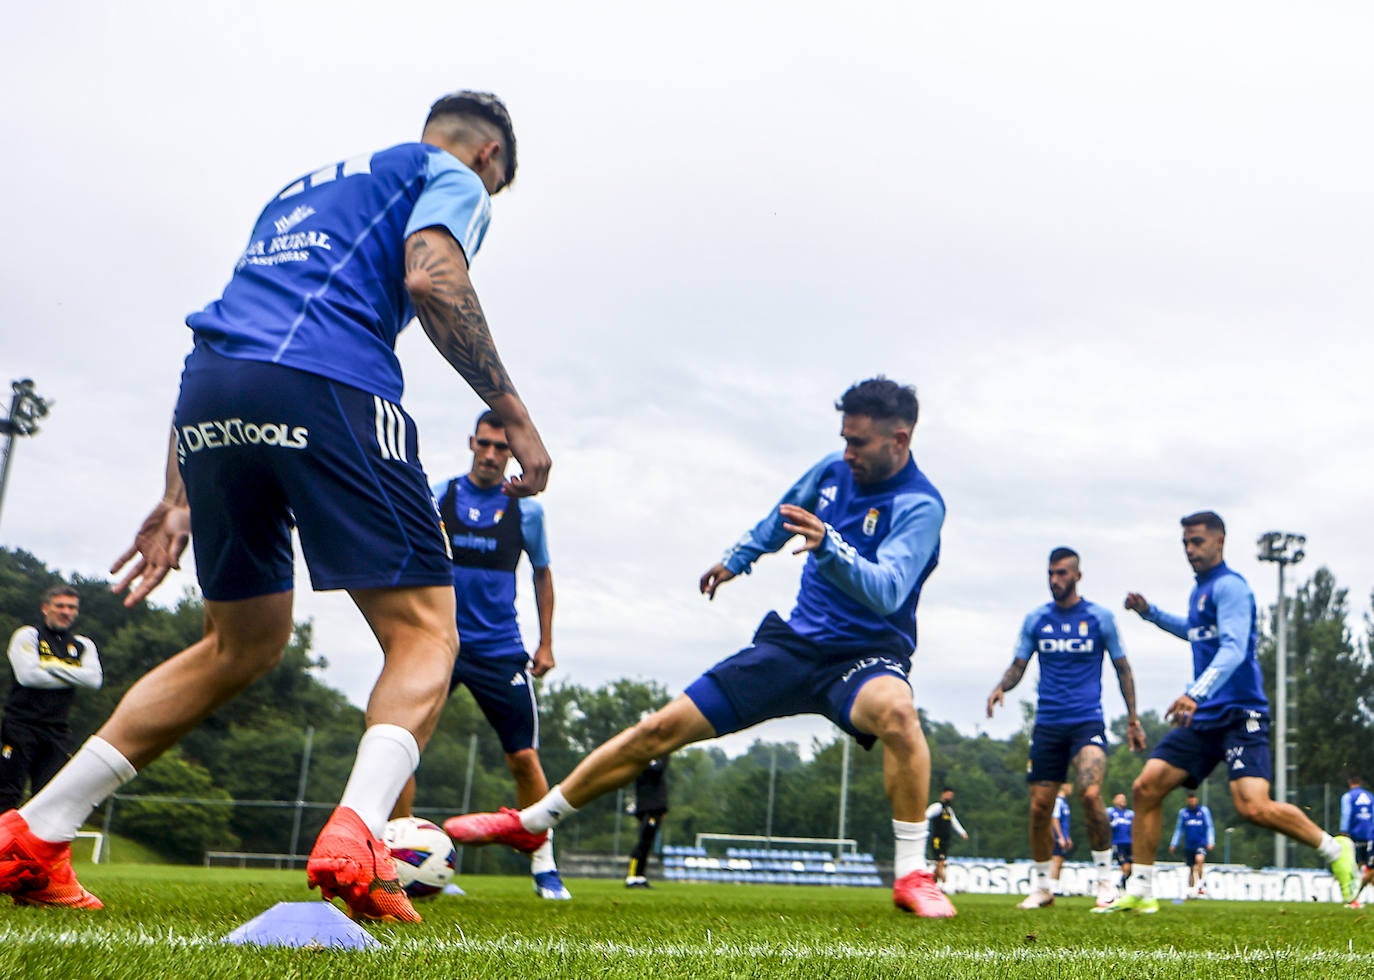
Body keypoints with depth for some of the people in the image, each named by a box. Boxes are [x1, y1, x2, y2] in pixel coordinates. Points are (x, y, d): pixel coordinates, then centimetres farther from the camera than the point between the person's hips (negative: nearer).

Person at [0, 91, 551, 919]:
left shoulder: (303, 187, 37)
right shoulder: (452, 177, 17)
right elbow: (431, 278, -6)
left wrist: (179, 498, 28)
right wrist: (514, 415, -3)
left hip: (207, 392, 7)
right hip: (327, 388, -7)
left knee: (244, 644, 19)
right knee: (425, 633, 1)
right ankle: (357, 836, -23)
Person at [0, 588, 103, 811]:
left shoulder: (83, 645, 15)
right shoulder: (28, 635, 3)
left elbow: (95, 679, -3)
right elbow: (28, 675, -14)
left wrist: (52, 668, -9)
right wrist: (73, 677, -6)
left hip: (57, 731, 4)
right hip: (21, 724, -4)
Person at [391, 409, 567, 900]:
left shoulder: (526, 510, 4)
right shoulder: (438, 497, 3)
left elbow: (542, 573, 16)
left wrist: (546, 644, 12)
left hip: (501, 649, 0)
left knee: (524, 758, -2)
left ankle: (544, 868, 13)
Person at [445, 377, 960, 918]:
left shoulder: (919, 506, -18)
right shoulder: (832, 472, 2)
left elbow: (887, 592, -35)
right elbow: (782, 517, 25)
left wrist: (828, 547, -51)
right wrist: (737, 559, 36)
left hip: (864, 655, -5)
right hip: (795, 642, 5)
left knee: (894, 710, -41)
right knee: (663, 727, -2)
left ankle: (912, 877, -28)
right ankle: (530, 823, 12)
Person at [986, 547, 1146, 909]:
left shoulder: (1100, 617, 3)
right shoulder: (1036, 619, 8)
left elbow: (1122, 668, 10)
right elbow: (1018, 665, 9)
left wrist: (1133, 719, 7)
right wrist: (1001, 687, -13)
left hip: (1087, 721, -3)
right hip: (1047, 724, 3)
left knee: (1090, 794, -23)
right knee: (1040, 806, 2)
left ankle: (1106, 878, -6)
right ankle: (1042, 887, 18)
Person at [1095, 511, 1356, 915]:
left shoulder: (1229, 586, -10)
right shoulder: (1199, 592, 17)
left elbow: (1233, 647, -24)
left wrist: (1196, 693, -37)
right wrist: (1149, 612, 31)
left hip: (1239, 714, -9)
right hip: (1203, 718, 9)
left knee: (1253, 807, -22)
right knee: (1145, 788, -1)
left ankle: (1334, 850, 3)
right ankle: (1139, 892, 5)